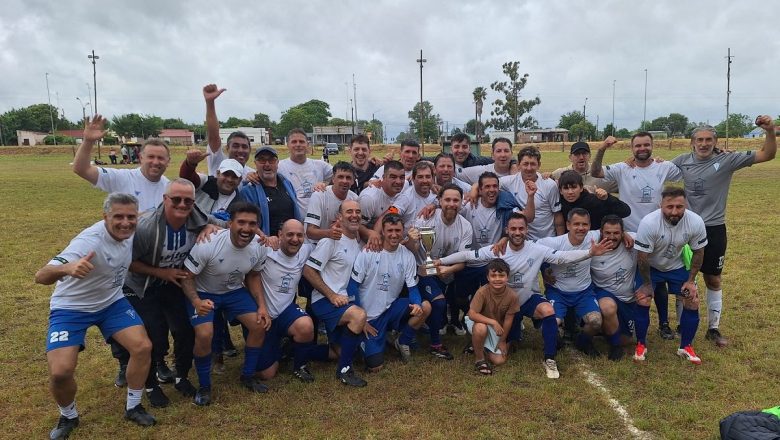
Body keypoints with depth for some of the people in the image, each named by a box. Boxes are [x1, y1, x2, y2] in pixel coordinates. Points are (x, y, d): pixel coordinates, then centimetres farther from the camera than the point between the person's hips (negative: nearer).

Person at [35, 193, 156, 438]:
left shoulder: (129, 232, -12)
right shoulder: (89, 242, -33)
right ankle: (68, 417, 14)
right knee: (60, 372, -19)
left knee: (143, 347, -10)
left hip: (111, 302, 5)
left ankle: (133, 407, 12)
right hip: (71, 307, -5)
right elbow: (41, 276, -41)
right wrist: (67, 268, -62)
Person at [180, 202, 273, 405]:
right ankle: (204, 386, 1)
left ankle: (248, 376, 15)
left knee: (260, 325, -9)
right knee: (204, 334, -25)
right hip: (203, 292, -4)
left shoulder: (259, 247, -17)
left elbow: (253, 276, 1)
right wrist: (197, 302, -39)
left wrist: (262, 306, -10)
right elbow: (187, 277, -21)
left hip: (234, 290, 4)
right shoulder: (208, 244, -32)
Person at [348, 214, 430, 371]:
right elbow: (353, 286, -11)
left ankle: (403, 342, 6)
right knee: (375, 366, -13)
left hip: (391, 308, 4)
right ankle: (364, 341, 22)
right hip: (369, 315, -4)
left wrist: (416, 304, -24)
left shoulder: (407, 256, -3)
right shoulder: (368, 252, -14)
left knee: (425, 307, -20)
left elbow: (412, 287, 0)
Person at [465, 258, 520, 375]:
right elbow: (472, 314, -31)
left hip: (497, 329, 3)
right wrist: (493, 322, -37)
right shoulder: (482, 291, -28)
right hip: (479, 322, -3)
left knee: (499, 360, -7)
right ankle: (479, 359, -13)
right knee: (481, 328, -39)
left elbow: (508, 320, -9)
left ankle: (478, 345, 24)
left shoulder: (512, 296, -20)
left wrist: (502, 341, -2)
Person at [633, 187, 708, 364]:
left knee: (693, 300, -3)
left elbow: (698, 252, -7)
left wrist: (690, 280, -6)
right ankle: (641, 345, 6)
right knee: (642, 300, -15)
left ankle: (686, 347, 16)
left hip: (677, 266, 3)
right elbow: (642, 257, -23)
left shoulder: (696, 222, -25)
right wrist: (647, 283, -12)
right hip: (651, 267, -3)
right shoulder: (648, 223, -35)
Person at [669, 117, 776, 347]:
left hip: (714, 230, 0)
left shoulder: (727, 161, -6)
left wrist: (770, 131, -25)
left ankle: (713, 328, 26)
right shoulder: (681, 161, -2)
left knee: (713, 280, 11)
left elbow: (767, 155, -9)